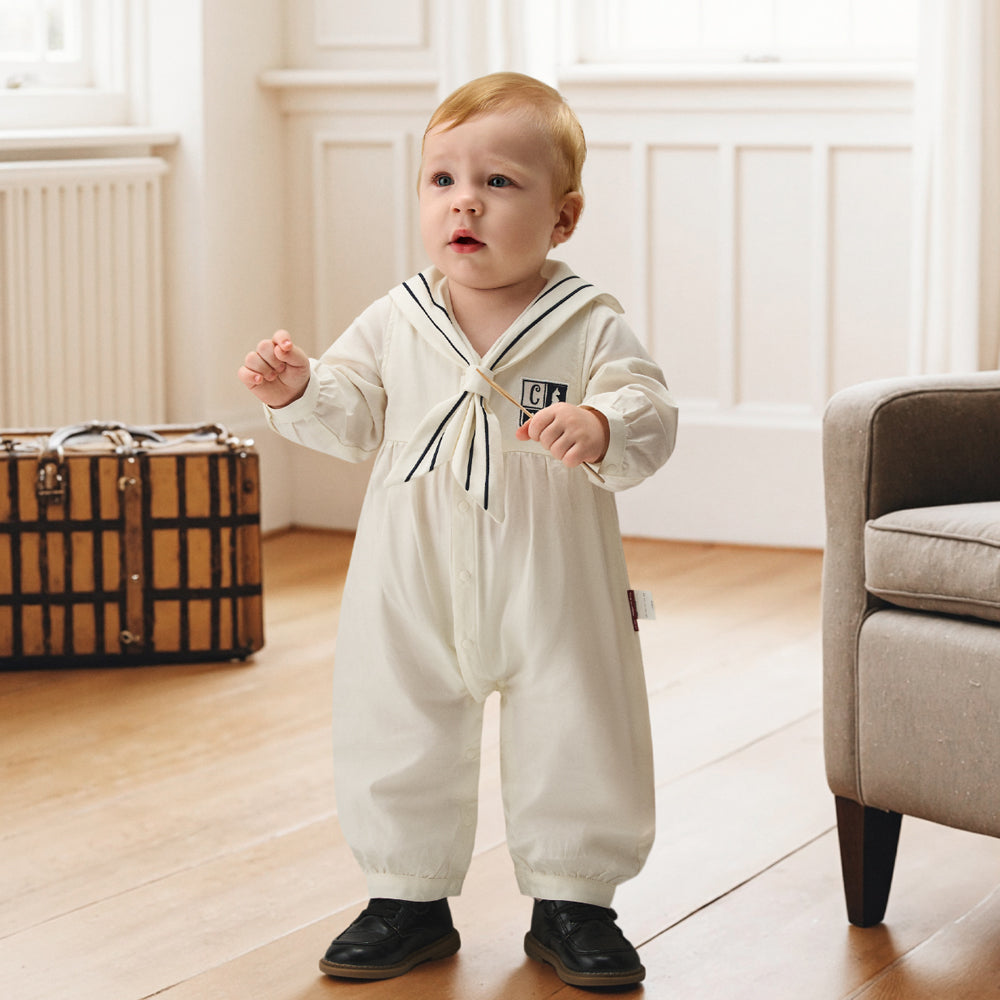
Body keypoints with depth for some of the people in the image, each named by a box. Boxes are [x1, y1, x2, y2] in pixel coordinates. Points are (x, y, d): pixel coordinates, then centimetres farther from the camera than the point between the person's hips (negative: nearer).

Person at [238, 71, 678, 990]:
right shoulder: (394, 325, 0)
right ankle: (409, 898, 27)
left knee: (574, 742, 7)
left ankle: (571, 898, 26)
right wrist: (298, 390, -11)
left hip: (552, 589, -2)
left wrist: (600, 428, -34)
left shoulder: (590, 328, -8)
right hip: (414, 590, 2)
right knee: (398, 740, 10)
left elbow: (650, 420, -13)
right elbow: (352, 420, 8)